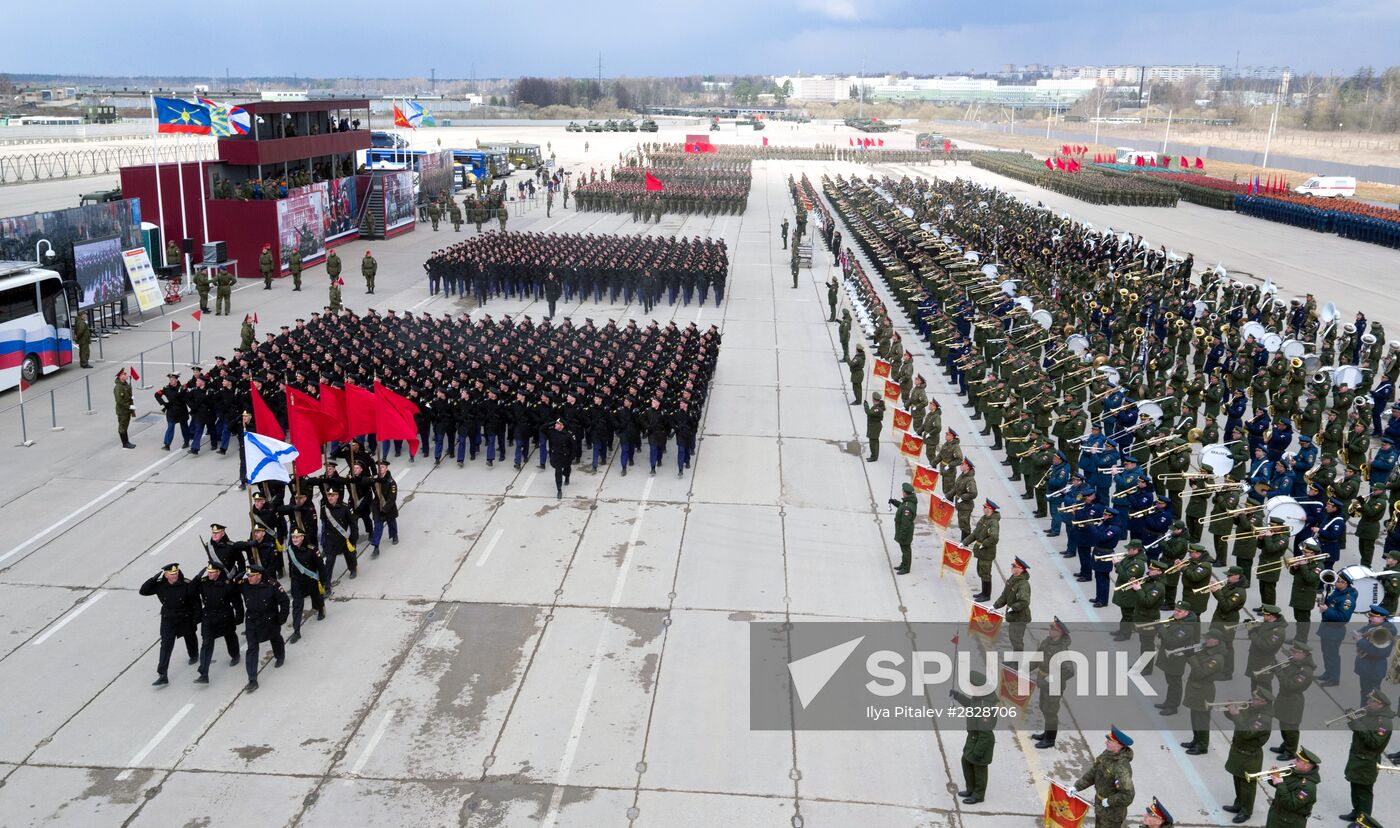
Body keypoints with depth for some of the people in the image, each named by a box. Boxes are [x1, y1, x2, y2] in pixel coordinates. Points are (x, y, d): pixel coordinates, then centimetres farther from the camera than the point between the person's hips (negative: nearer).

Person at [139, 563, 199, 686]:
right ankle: (162, 675, -6)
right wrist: (154, 578, -28)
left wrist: (196, 618, -10)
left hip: (186, 618, -1)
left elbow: (195, 601, -12)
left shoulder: (187, 584, -19)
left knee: (190, 638, 22)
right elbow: (143, 591, -16)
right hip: (168, 619, 1)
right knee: (166, 645, -6)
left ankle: (194, 656, 54)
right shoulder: (160, 585, -13)